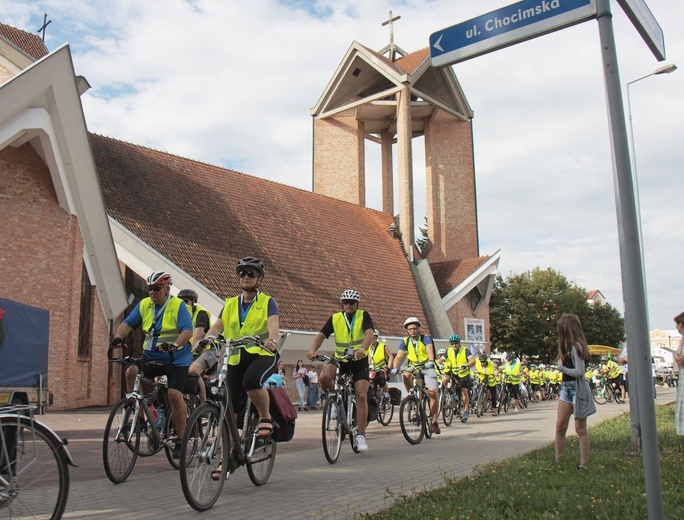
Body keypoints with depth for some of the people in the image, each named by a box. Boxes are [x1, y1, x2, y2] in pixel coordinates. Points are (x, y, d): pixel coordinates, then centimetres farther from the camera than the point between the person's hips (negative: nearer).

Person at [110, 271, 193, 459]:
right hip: (151, 357, 5)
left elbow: (187, 330, -20)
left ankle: (180, 439, 1)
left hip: (177, 359, -4)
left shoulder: (178, 306, -8)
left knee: (174, 395, -15)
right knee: (131, 372, -23)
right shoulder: (144, 305, 7)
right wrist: (118, 336, -20)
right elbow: (128, 323, 2)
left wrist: (175, 345, -38)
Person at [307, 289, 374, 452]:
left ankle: (361, 435, -1)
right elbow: (321, 335, -10)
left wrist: (362, 349, -42)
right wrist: (312, 350, -30)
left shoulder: (363, 316, -4)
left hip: (360, 362, -1)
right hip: (340, 361, 1)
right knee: (324, 377, -29)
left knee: (361, 396, -12)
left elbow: (369, 333, -21)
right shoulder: (335, 318, 1)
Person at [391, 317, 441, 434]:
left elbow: (430, 349, -29)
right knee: (406, 375, -33)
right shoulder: (405, 341, -2)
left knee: (433, 391, -18)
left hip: (427, 367, -2)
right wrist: (395, 368, -31)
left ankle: (434, 421, -4)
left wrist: (431, 361, -50)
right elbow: (399, 356, -12)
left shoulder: (425, 338, -10)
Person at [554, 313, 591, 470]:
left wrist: (562, 368, -10)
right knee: (560, 426, 7)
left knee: (580, 429, -2)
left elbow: (580, 371, -20)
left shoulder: (575, 346, -16)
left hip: (578, 388, -9)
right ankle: (557, 461, 13)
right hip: (566, 387, 9)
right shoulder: (567, 346, 12)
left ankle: (583, 465, 5)